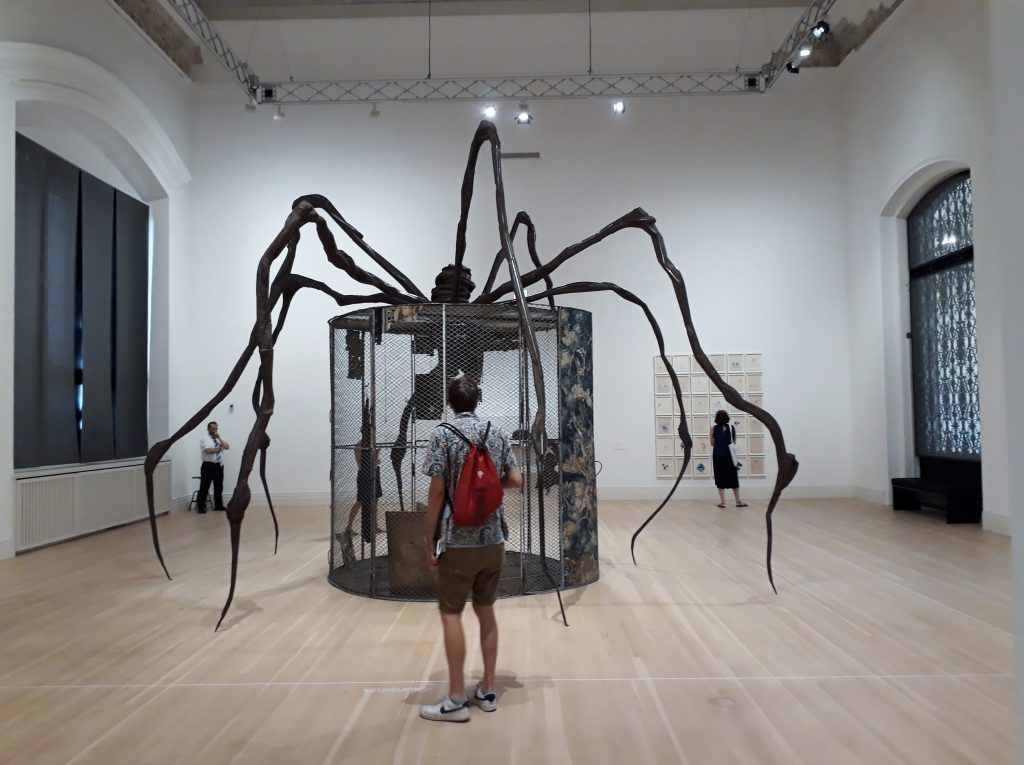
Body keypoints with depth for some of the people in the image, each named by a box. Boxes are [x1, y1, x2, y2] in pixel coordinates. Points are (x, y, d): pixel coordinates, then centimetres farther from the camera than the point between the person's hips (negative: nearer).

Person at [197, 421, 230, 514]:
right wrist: (219, 448, -10)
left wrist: (219, 438, -7)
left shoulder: (219, 439, 15)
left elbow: (227, 447, 0)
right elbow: (208, 450, -20)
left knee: (219, 487, 12)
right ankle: (200, 506, 3)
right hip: (208, 466, -6)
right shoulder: (204, 439, -5)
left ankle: (218, 505, 22)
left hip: (219, 465, 6)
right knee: (204, 487, -4)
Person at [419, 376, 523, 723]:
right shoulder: (497, 433, 4)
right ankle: (487, 691, 22)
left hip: (458, 541, -5)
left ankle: (456, 700, 8)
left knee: (451, 614, 4)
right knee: (486, 611, 14)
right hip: (492, 539, 5)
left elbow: (437, 490, -13)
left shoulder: (443, 434, -10)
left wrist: (430, 537, -5)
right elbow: (516, 480, 5)